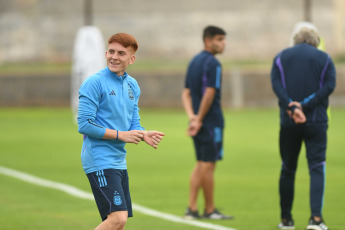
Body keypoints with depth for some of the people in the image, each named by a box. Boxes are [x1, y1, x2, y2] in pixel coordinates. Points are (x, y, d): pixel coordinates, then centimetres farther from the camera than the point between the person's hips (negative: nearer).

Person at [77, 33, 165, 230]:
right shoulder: (94, 83, -10)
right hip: (100, 161, -8)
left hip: (119, 162, 8)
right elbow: (85, 125, -14)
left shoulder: (132, 86, 14)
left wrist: (144, 135, -5)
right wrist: (121, 135, -16)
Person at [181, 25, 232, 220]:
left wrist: (192, 116, 0)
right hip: (211, 121, -8)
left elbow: (186, 93, 12)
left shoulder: (194, 62, 15)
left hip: (199, 122, 8)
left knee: (201, 165, 12)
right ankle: (210, 210, 5)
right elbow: (209, 94, -18)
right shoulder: (213, 64, -12)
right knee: (208, 165, -2)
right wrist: (199, 120, -13)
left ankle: (192, 208, 9)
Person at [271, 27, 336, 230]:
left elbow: (277, 85, -6)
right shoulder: (324, 58, 6)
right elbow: (329, 86, -7)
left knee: (288, 170, 11)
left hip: (288, 122, 2)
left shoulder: (281, 57, 9)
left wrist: (292, 108, -16)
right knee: (317, 168, -2)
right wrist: (305, 105, -12)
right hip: (316, 121, -2)